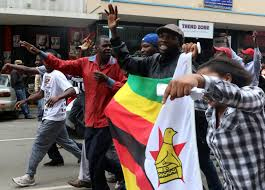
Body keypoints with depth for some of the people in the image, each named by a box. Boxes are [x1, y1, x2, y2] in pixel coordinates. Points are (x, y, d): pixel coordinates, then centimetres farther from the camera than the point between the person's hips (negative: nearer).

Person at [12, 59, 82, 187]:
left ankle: (29, 176, 4)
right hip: (49, 116, 10)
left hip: (54, 118, -10)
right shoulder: (46, 75, 12)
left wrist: (57, 97, -45)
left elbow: (72, 91, -29)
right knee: (65, 141, 19)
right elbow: (41, 93, 23)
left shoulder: (58, 75, -17)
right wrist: (25, 101, 17)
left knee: (39, 145, -5)